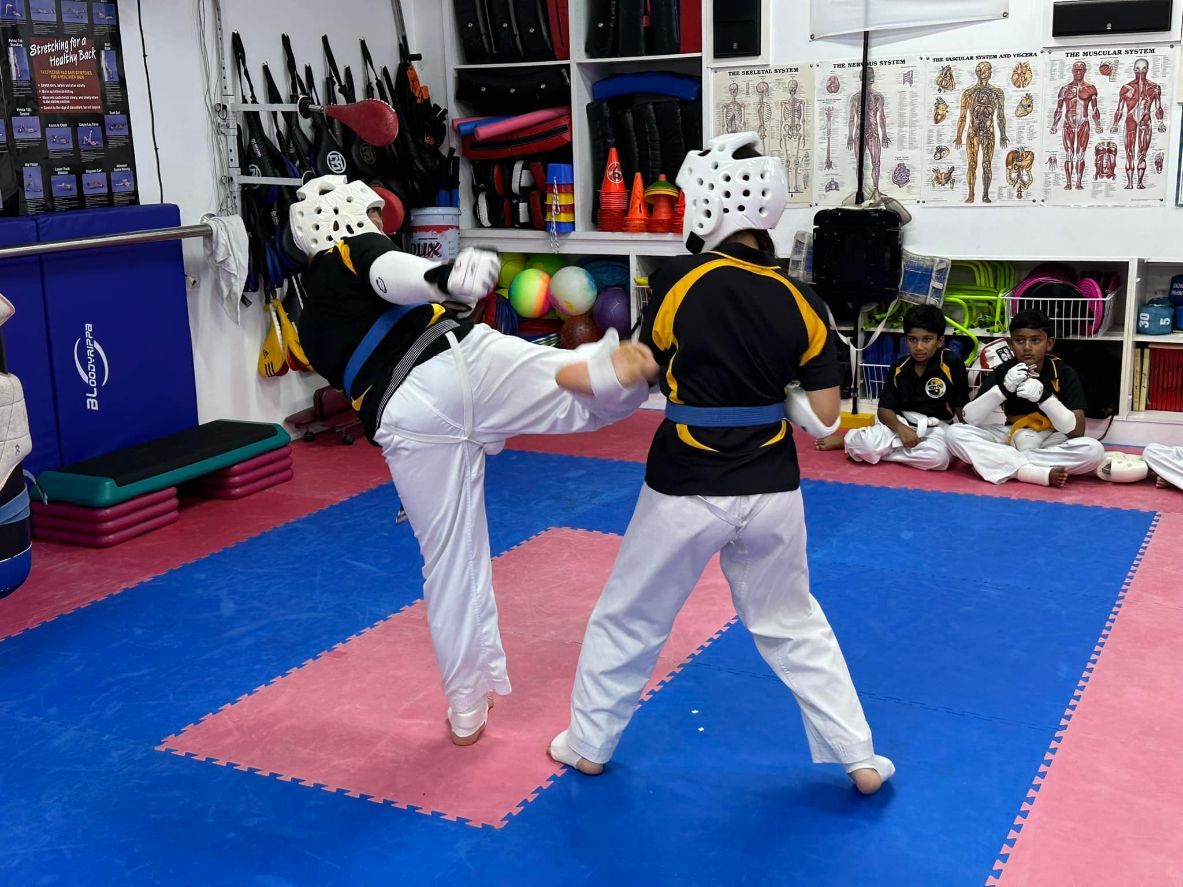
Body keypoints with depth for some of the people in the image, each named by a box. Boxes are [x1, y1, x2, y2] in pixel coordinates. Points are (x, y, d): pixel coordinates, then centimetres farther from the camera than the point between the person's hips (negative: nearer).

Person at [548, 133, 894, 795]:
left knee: (628, 620, 18)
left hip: (686, 491, -3)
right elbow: (824, 419, -2)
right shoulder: (800, 302, -4)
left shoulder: (677, 282, -15)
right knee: (793, 625, 21)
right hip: (770, 491, 3)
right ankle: (862, 760, 26)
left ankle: (588, 745, 34)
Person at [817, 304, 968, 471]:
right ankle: (850, 439, 7)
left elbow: (962, 408, -2)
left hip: (934, 428, -1)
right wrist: (900, 428, -20)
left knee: (939, 457, -37)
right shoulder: (898, 368, -1)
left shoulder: (952, 364, -10)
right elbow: (884, 409, -1)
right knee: (866, 444, -31)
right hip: (900, 423, 1)